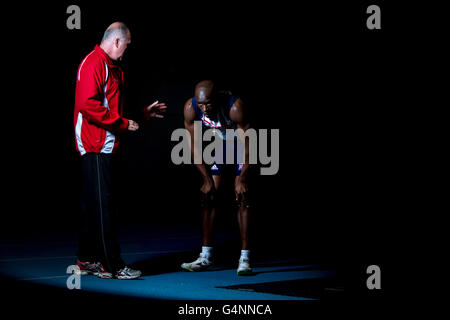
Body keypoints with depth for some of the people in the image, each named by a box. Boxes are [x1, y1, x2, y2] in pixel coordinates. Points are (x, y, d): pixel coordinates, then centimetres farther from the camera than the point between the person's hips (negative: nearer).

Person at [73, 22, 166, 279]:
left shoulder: (112, 67, 20)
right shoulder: (94, 63, -12)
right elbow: (88, 104, -22)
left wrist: (145, 113, 22)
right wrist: (123, 123, -18)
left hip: (106, 147, 10)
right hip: (96, 146, -10)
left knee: (93, 204, 13)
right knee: (103, 205, -9)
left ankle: (87, 260, 19)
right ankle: (111, 264, -7)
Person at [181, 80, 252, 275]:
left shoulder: (235, 107, -38)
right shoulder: (190, 108, -26)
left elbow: (248, 143, -27)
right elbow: (194, 146, -14)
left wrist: (241, 180, -25)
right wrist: (207, 179, -13)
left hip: (241, 143, -4)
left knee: (242, 199, -11)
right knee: (207, 197, -2)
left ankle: (245, 258, -8)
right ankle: (206, 257, 4)